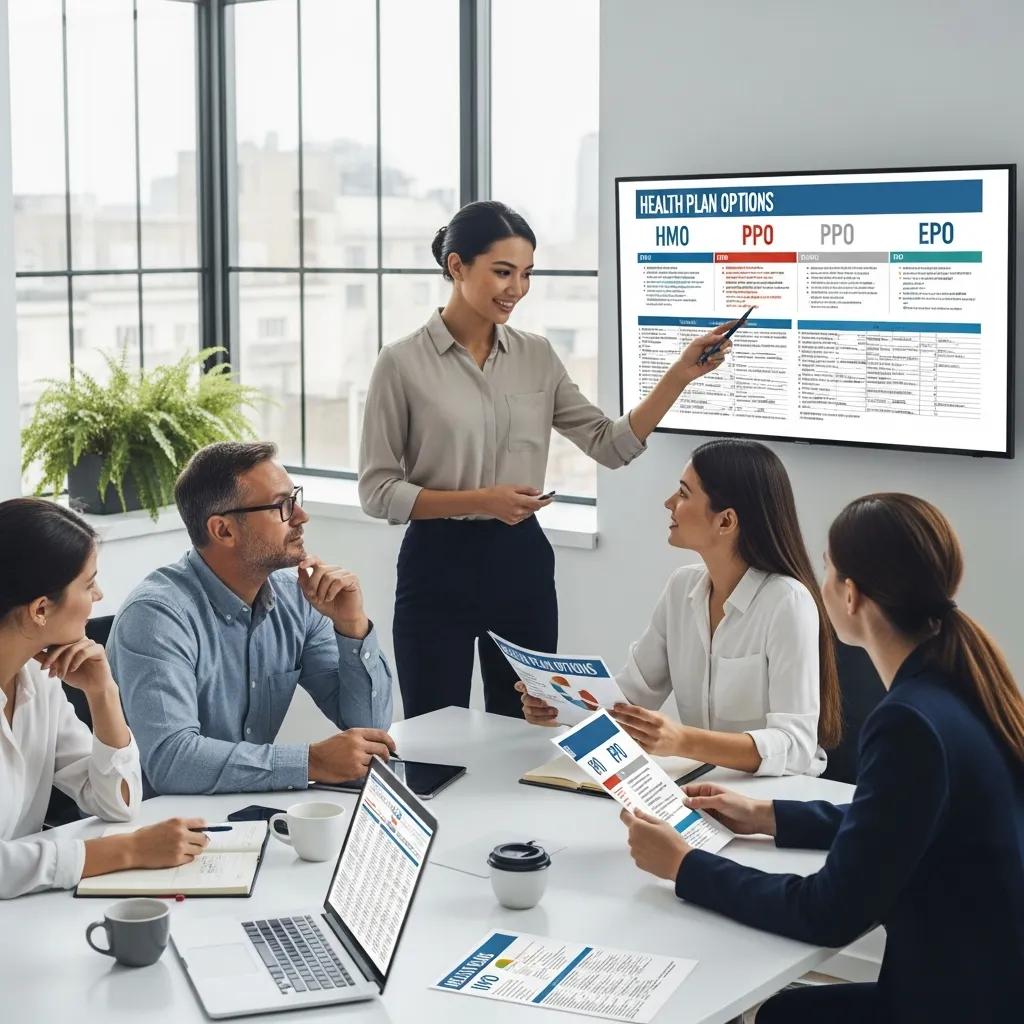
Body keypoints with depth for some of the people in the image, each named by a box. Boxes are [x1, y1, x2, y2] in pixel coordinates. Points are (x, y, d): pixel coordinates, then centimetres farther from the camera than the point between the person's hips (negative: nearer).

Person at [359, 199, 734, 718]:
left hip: (522, 563, 4)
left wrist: (680, 374, -8)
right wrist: (479, 501, -20)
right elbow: (377, 490, -9)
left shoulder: (538, 356, 5)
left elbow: (611, 445, 2)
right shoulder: (402, 363, -8)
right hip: (440, 568, -4)